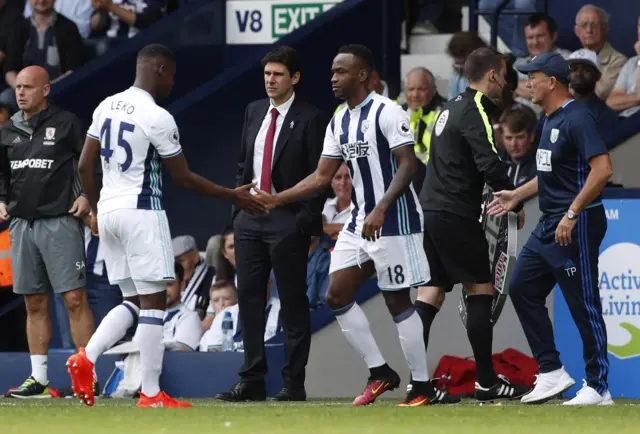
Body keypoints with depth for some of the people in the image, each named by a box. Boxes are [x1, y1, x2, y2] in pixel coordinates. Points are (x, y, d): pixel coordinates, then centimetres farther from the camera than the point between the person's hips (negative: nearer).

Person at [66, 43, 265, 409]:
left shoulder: (107, 107, 8)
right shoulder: (157, 118, -14)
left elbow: (85, 166, 11)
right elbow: (183, 177, -8)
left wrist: (95, 210, 24)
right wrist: (233, 196, 1)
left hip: (108, 210, 7)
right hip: (142, 213, -7)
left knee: (133, 300, 15)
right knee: (153, 301, -2)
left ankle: (86, 358, -3)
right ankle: (151, 395, -3)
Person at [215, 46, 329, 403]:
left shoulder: (311, 119, -6)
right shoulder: (254, 111, 13)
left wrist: (307, 221, -14)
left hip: (288, 221, -6)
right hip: (250, 218, 6)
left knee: (293, 302, -1)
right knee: (250, 298, 6)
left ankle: (294, 383, 2)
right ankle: (253, 380, 10)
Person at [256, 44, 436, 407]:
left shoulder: (387, 113, -14)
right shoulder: (339, 122, 12)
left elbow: (409, 165, -20)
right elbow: (322, 177, 15)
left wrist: (381, 210, -30)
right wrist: (276, 199, 7)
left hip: (393, 222, -9)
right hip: (360, 222, 9)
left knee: (398, 301, -5)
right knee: (337, 295, 3)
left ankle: (422, 386, 4)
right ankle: (379, 373, 12)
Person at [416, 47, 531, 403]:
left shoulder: (452, 108, 16)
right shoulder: (475, 113, -13)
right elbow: (490, 165, -23)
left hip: (429, 210, 9)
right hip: (456, 216, -9)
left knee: (431, 291, 7)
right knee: (481, 289, 0)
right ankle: (486, 381, 2)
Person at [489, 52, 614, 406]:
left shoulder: (576, 118, -16)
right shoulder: (550, 120, 14)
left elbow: (602, 169, -25)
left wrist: (572, 214, -26)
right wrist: (517, 195, 25)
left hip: (576, 226, -10)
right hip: (549, 226, 10)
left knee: (584, 305, -5)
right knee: (523, 289, 11)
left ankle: (598, 388, 1)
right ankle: (551, 373, 16)